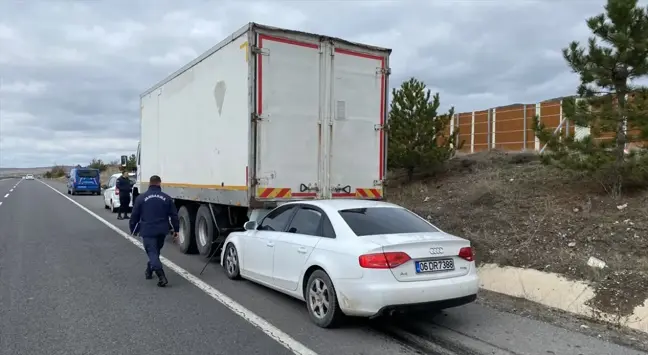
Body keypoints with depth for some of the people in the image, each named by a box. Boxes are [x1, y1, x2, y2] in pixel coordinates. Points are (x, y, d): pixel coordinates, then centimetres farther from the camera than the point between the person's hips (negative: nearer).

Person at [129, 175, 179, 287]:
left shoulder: (141, 198, -1)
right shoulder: (166, 198, 4)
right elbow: (174, 215, 4)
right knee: (155, 251, 22)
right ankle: (149, 271, 37)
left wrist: (133, 230, 15)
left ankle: (161, 277, -22)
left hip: (148, 231, -3)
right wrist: (176, 230, 12)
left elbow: (134, 216, 2)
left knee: (152, 253, -6)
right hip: (162, 231, 3)